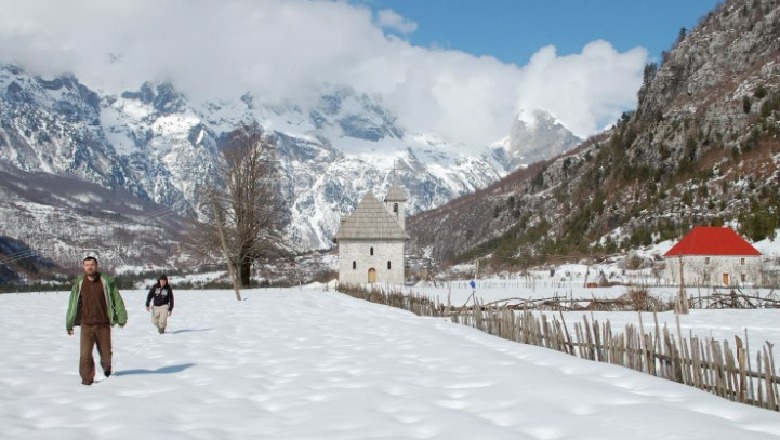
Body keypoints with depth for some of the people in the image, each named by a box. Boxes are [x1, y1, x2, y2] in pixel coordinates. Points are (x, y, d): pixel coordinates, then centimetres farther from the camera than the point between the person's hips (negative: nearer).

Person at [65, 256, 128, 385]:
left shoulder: (106, 281, -3)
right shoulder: (79, 283, 1)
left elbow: (117, 299, 2)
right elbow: (72, 304, 10)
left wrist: (121, 317, 0)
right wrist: (69, 324, 12)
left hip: (103, 324, 0)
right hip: (86, 324, 1)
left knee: (105, 352, 10)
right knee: (85, 353, -9)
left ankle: (106, 367, 42)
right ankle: (87, 378, 5)